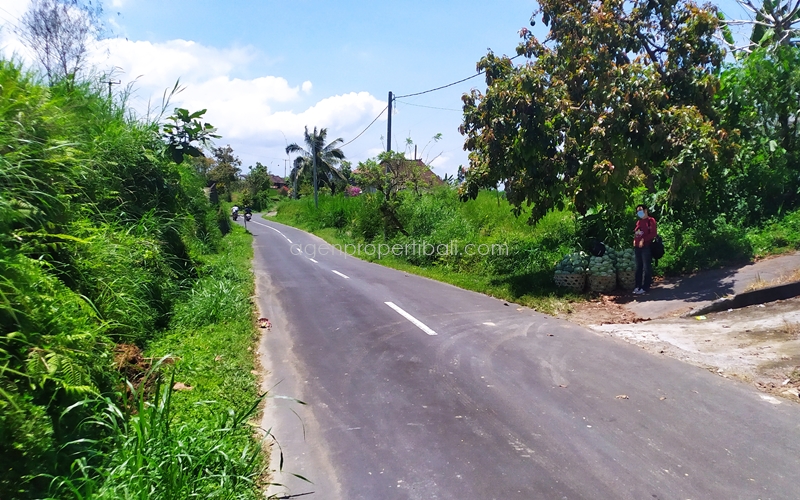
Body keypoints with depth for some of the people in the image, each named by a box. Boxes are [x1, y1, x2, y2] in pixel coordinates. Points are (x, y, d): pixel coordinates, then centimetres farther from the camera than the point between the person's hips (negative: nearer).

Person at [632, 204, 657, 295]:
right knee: (638, 267, 10)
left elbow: (654, 233, -11)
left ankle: (645, 287, 1)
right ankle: (638, 286, 16)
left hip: (646, 247, -7)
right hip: (637, 247, 7)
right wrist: (635, 241, 6)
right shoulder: (638, 222, 18)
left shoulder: (651, 220, -2)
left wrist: (643, 240, -17)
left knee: (646, 267, -2)